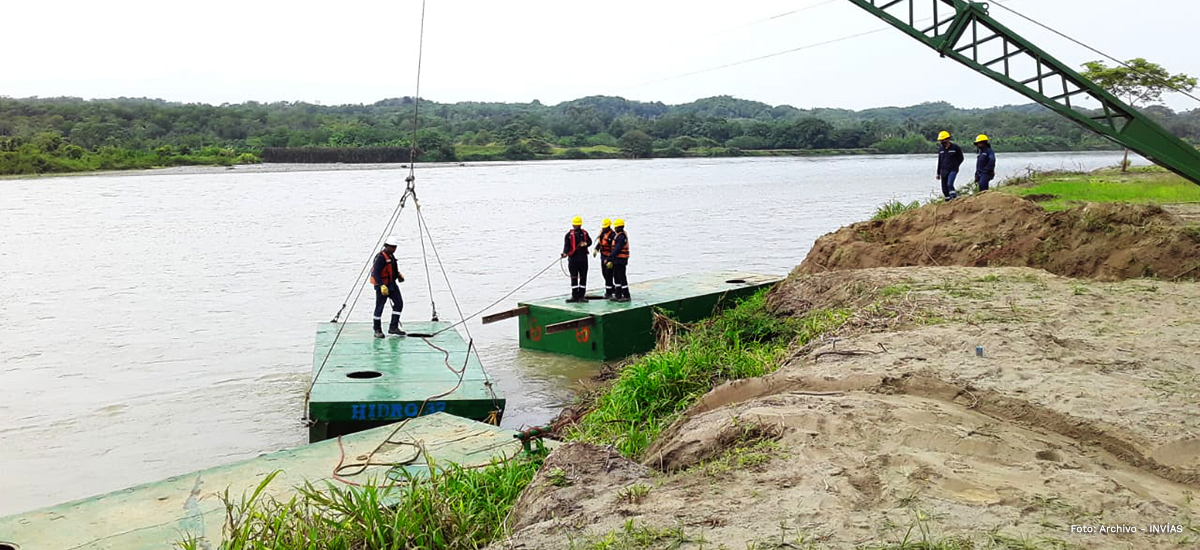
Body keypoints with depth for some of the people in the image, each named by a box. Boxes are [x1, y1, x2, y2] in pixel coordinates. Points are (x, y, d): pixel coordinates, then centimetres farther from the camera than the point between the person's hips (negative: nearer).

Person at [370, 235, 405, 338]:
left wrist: (399, 275, 12)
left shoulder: (391, 255, 10)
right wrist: (381, 286, -32)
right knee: (379, 307, 1)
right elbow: (375, 273, -25)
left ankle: (393, 327, 2)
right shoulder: (381, 257, -18)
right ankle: (377, 331, 11)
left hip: (391, 284, 8)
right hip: (382, 285, -8)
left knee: (399, 303, -2)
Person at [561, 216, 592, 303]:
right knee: (574, 278, 1)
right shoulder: (569, 234, -1)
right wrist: (565, 253, -29)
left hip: (583, 259, 3)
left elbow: (590, 242, 14)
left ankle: (581, 296, 13)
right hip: (573, 259, -3)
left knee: (583, 277, 5)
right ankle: (574, 296, 6)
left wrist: (585, 244, -9)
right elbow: (566, 245, -11)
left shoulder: (584, 233, 9)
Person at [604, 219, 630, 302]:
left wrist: (609, 258, -22)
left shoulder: (622, 237, -18)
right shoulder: (618, 236, 15)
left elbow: (617, 249, -23)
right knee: (616, 277, 13)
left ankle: (626, 296, 0)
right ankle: (618, 296, 19)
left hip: (621, 261, -10)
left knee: (622, 278, -6)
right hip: (617, 260, 10)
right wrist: (611, 260, 17)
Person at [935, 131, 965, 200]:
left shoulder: (955, 148, -3)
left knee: (950, 184, -25)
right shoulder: (941, 150, 12)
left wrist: (955, 166, 2)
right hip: (943, 172, 5)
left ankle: (955, 198, -16)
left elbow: (961, 159, 7)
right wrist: (938, 173, 17)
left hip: (952, 171, -5)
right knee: (944, 189, 3)